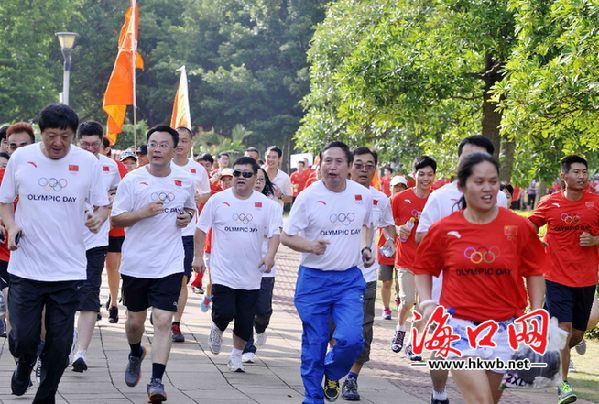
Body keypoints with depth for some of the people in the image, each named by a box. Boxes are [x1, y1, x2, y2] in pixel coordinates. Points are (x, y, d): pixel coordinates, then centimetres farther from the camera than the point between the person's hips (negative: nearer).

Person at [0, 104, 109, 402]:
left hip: (69, 270, 0)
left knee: (59, 344, 3)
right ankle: (24, 366, 33)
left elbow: (102, 205, 8)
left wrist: (98, 218, -15)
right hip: (25, 266, 0)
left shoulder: (88, 163, 1)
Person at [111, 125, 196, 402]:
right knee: (135, 320, 14)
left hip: (169, 265, 0)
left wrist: (187, 216, -2)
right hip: (135, 263, 0)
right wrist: (143, 212, -20)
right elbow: (115, 219, -4)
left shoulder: (185, 181, 2)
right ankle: (136, 354, 46)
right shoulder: (132, 180, -5)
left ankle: (157, 381, -10)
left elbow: (190, 208, 21)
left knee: (162, 321, -11)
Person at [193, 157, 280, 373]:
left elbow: (274, 233, -1)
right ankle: (217, 329, 23)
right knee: (224, 313, -13)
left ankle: (236, 356, 27)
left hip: (251, 275, 2)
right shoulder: (218, 200, -2)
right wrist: (198, 256, 1)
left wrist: (270, 255, -19)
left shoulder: (266, 204, 0)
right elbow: (201, 229, 5)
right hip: (223, 272, -2)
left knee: (245, 321, 6)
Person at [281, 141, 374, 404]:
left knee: (351, 339, -14)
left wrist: (366, 248, 6)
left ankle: (332, 373, 18)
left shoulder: (363, 195, 2)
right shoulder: (308, 196, -7)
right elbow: (286, 236, -3)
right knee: (313, 346, 3)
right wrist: (310, 246, -21)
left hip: (350, 279, 2)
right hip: (313, 279, -1)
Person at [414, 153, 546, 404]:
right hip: (460, 327, -2)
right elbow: (423, 267, 11)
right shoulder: (444, 229, -3)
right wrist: (426, 302, -2)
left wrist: (537, 316, 2)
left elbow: (534, 272, 7)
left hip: (504, 330, 2)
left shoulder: (518, 227, -3)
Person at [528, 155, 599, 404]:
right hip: (557, 278, -2)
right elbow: (530, 226, 14)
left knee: (577, 334, 11)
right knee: (563, 329, -12)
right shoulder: (550, 203, -3)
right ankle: (563, 384, -5)